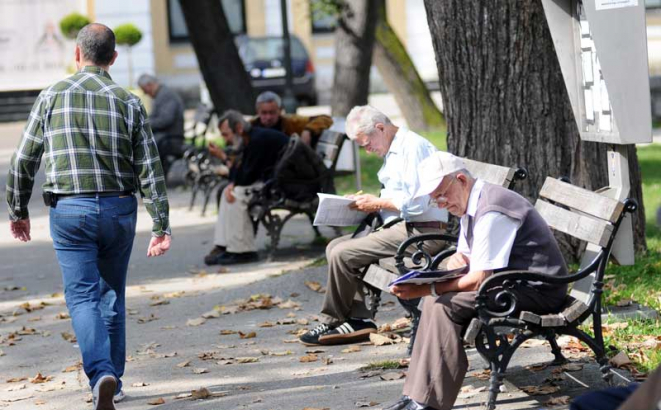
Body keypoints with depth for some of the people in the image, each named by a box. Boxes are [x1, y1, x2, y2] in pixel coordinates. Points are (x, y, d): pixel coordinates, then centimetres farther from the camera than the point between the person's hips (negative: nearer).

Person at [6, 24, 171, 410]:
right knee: (112, 295, 17)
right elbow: (150, 169, -3)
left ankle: (101, 374, -24)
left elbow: (24, 161, 2)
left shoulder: (52, 97, 0)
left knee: (83, 297, -3)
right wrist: (161, 226, -2)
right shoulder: (129, 102, 1)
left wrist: (18, 211, 15)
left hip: (69, 210, -2)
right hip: (119, 208, 2)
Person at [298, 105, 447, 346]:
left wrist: (377, 203, -10)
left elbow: (416, 203, -23)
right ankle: (358, 319, -1)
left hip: (420, 232, -11)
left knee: (342, 254, -16)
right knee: (335, 246, 8)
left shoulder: (414, 147, -15)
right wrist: (369, 201, 8)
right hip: (400, 227, 11)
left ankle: (333, 322, 1)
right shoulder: (393, 151, 17)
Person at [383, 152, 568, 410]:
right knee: (437, 298, 5)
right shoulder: (470, 205, 12)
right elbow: (464, 258, 23)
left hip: (537, 290, -11)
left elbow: (479, 280, -23)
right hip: (514, 282, 11)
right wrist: (457, 260, -2)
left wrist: (424, 290, -19)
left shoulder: (491, 212, -21)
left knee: (443, 304, -21)